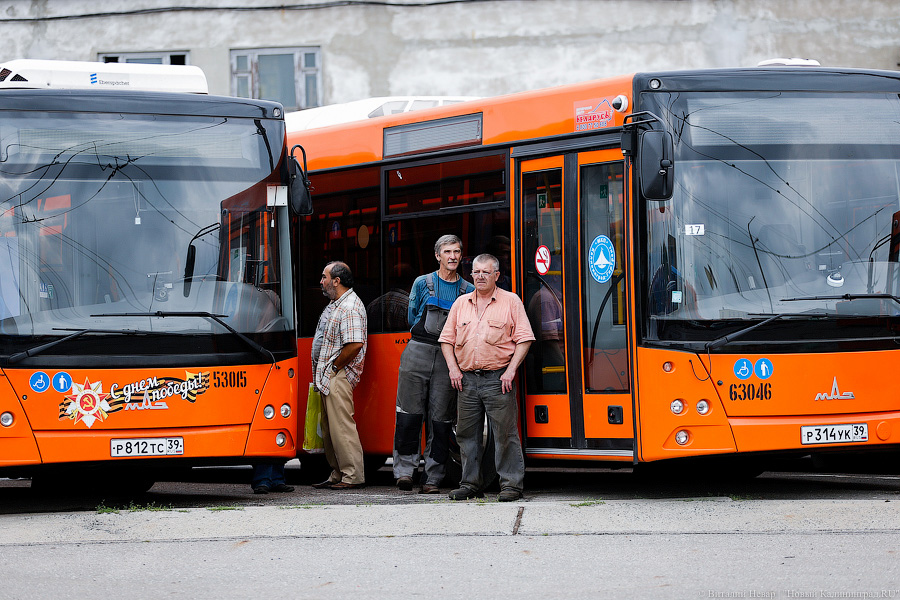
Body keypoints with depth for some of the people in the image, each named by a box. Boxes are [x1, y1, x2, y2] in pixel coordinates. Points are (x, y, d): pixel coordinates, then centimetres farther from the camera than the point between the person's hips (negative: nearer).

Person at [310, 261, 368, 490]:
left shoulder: (349, 308, -16)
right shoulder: (335, 304, 17)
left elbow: (355, 344, -26)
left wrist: (334, 366, -16)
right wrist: (323, 370, 17)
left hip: (339, 376, -11)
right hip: (328, 376, 11)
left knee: (341, 425, -11)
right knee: (329, 427, 12)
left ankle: (353, 475, -8)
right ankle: (337, 475, 18)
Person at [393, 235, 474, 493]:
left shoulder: (469, 291, 10)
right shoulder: (422, 284, 8)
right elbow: (412, 318, 13)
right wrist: (431, 333, 10)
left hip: (448, 358, 1)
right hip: (418, 353, -1)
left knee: (440, 418, -1)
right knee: (409, 413, -5)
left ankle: (433, 478, 1)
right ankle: (404, 469, 1)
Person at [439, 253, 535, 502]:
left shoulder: (511, 302, 4)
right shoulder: (461, 303, 15)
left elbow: (524, 339, 0)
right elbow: (447, 339, 16)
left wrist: (511, 370, -10)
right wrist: (453, 369, 2)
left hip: (498, 379, -4)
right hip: (467, 379, 4)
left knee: (505, 433, -5)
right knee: (467, 433, 6)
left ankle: (511, 484, -1)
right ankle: (470, 484, 14)